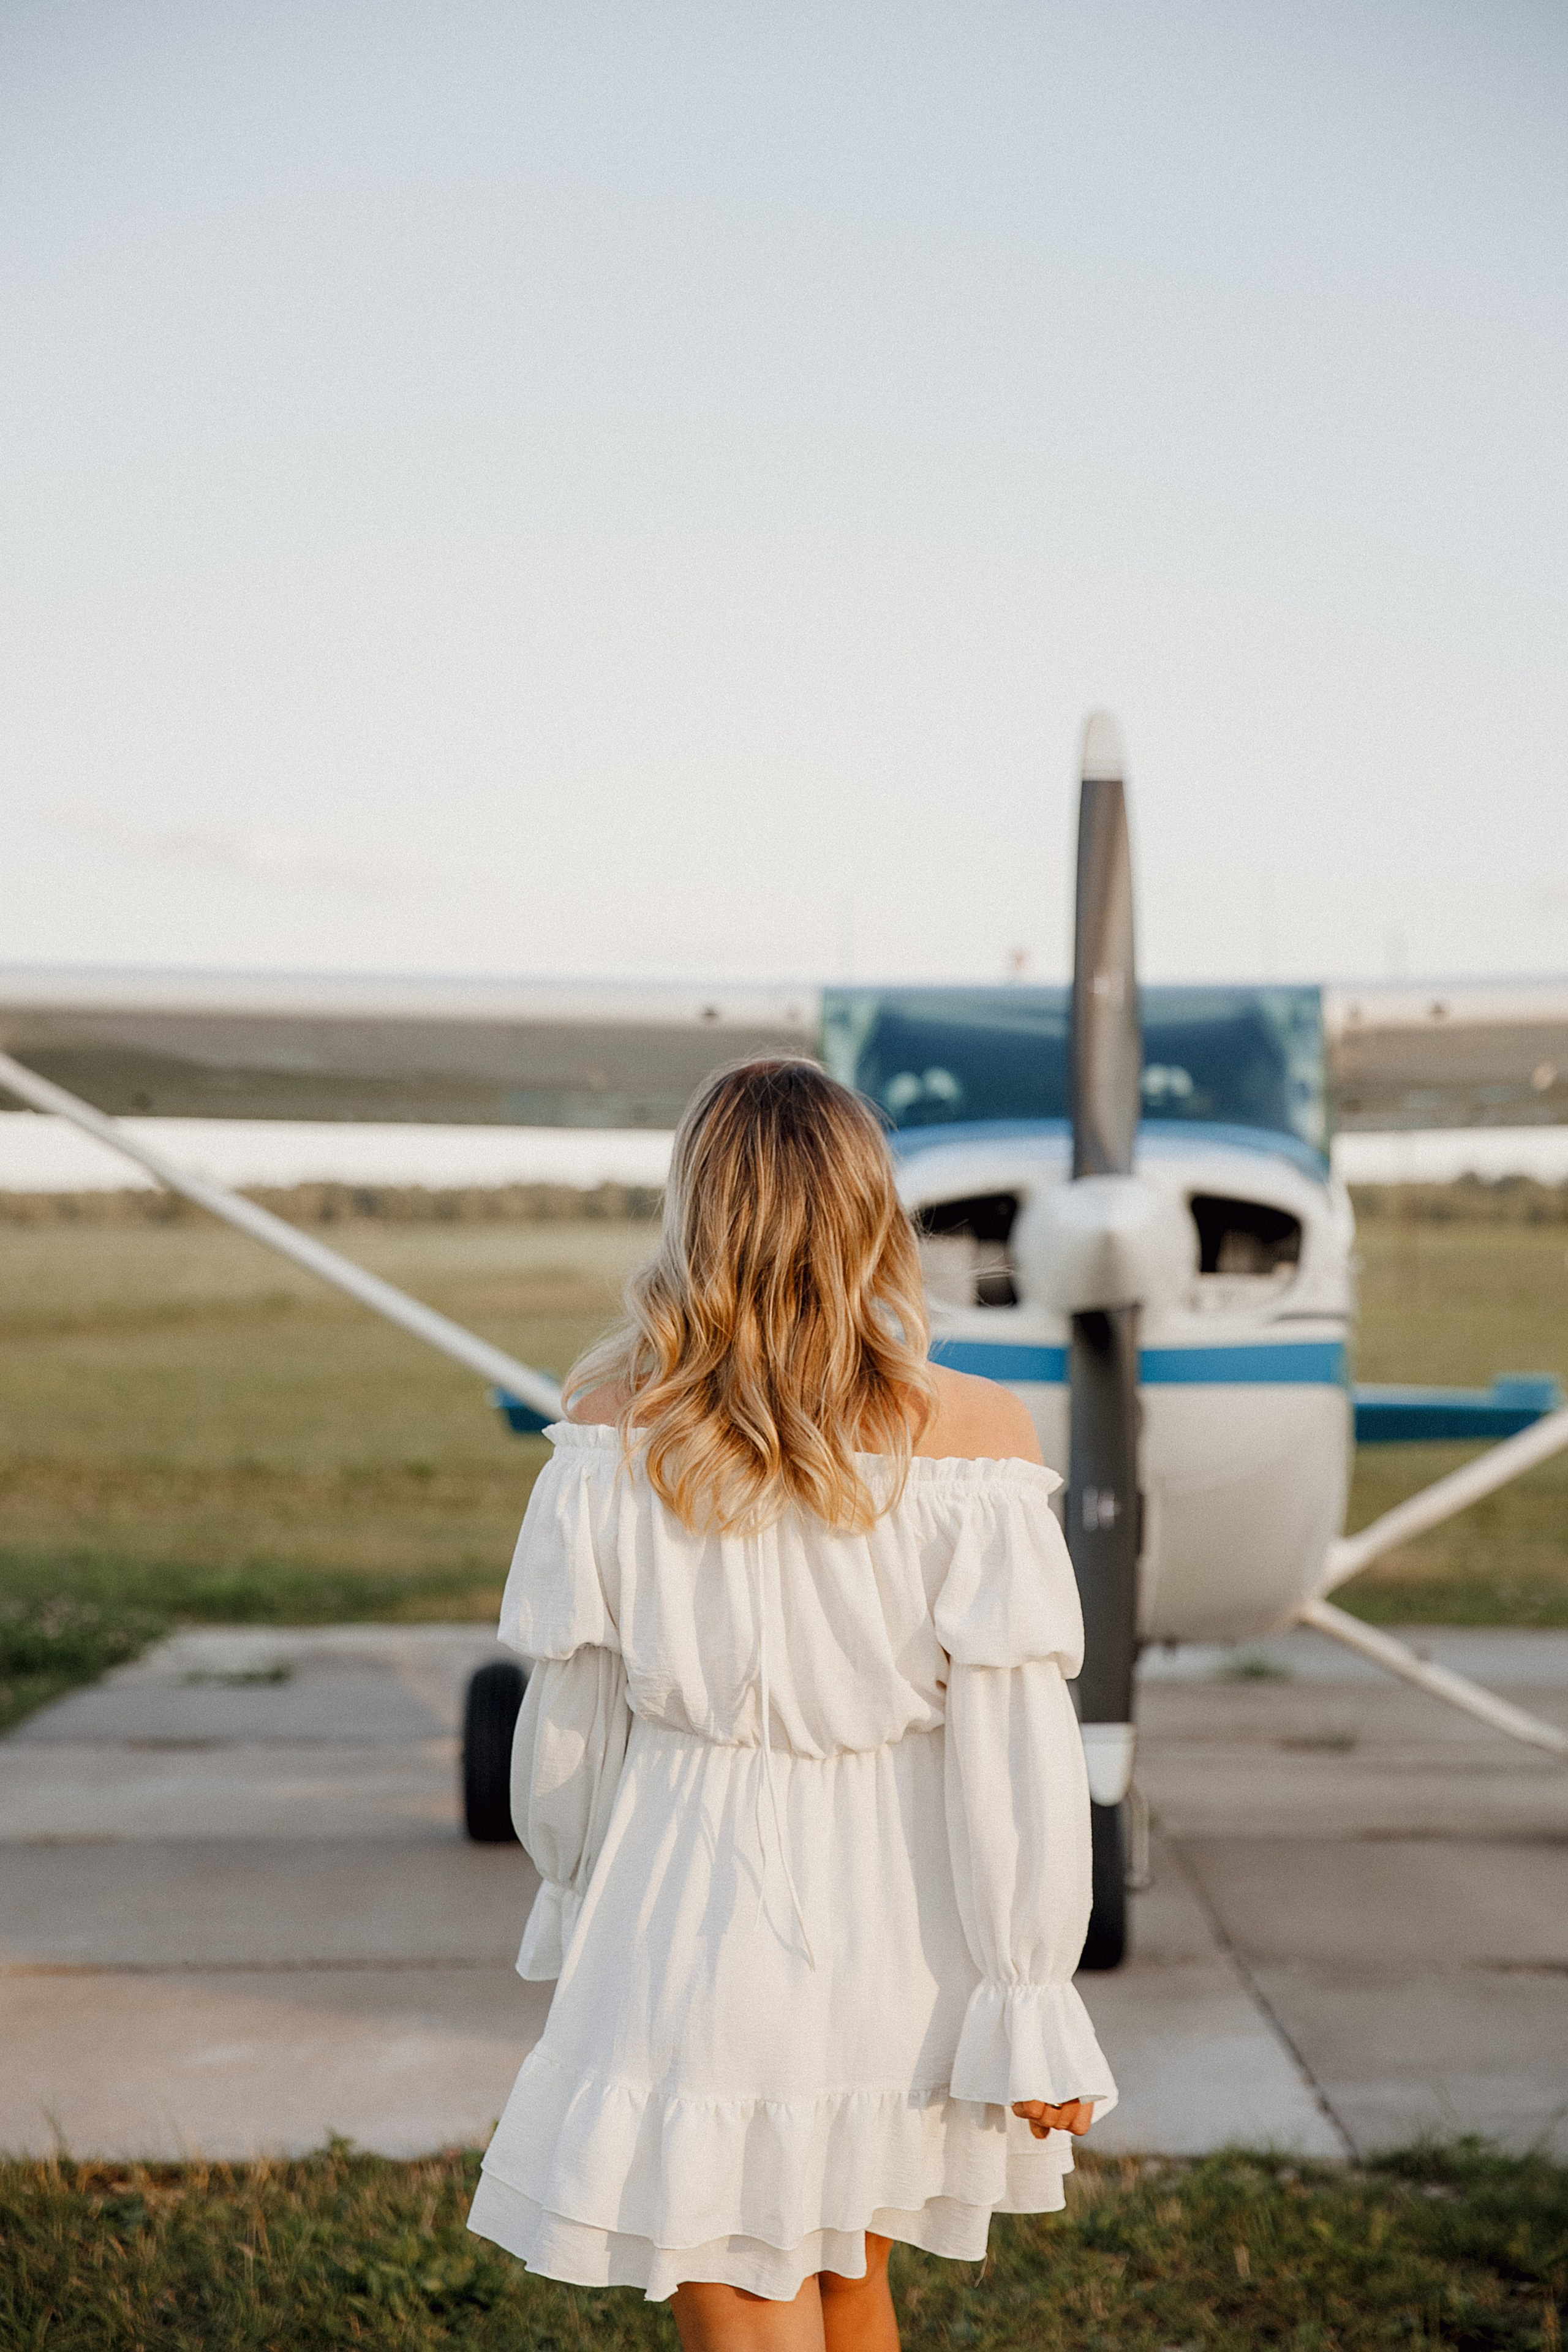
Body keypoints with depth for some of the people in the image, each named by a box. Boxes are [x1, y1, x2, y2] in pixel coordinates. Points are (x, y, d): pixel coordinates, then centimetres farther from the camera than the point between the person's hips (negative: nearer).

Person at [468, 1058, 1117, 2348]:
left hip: (694, 1919, -2)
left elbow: (571, 1721, -2)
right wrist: (1037, 2009, -5)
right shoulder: (976, 1438, -13)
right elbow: (1014, 1754, -13)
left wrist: (577, 1898, 17)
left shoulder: (618, 1430, -11)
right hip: (896, 1931, 2)